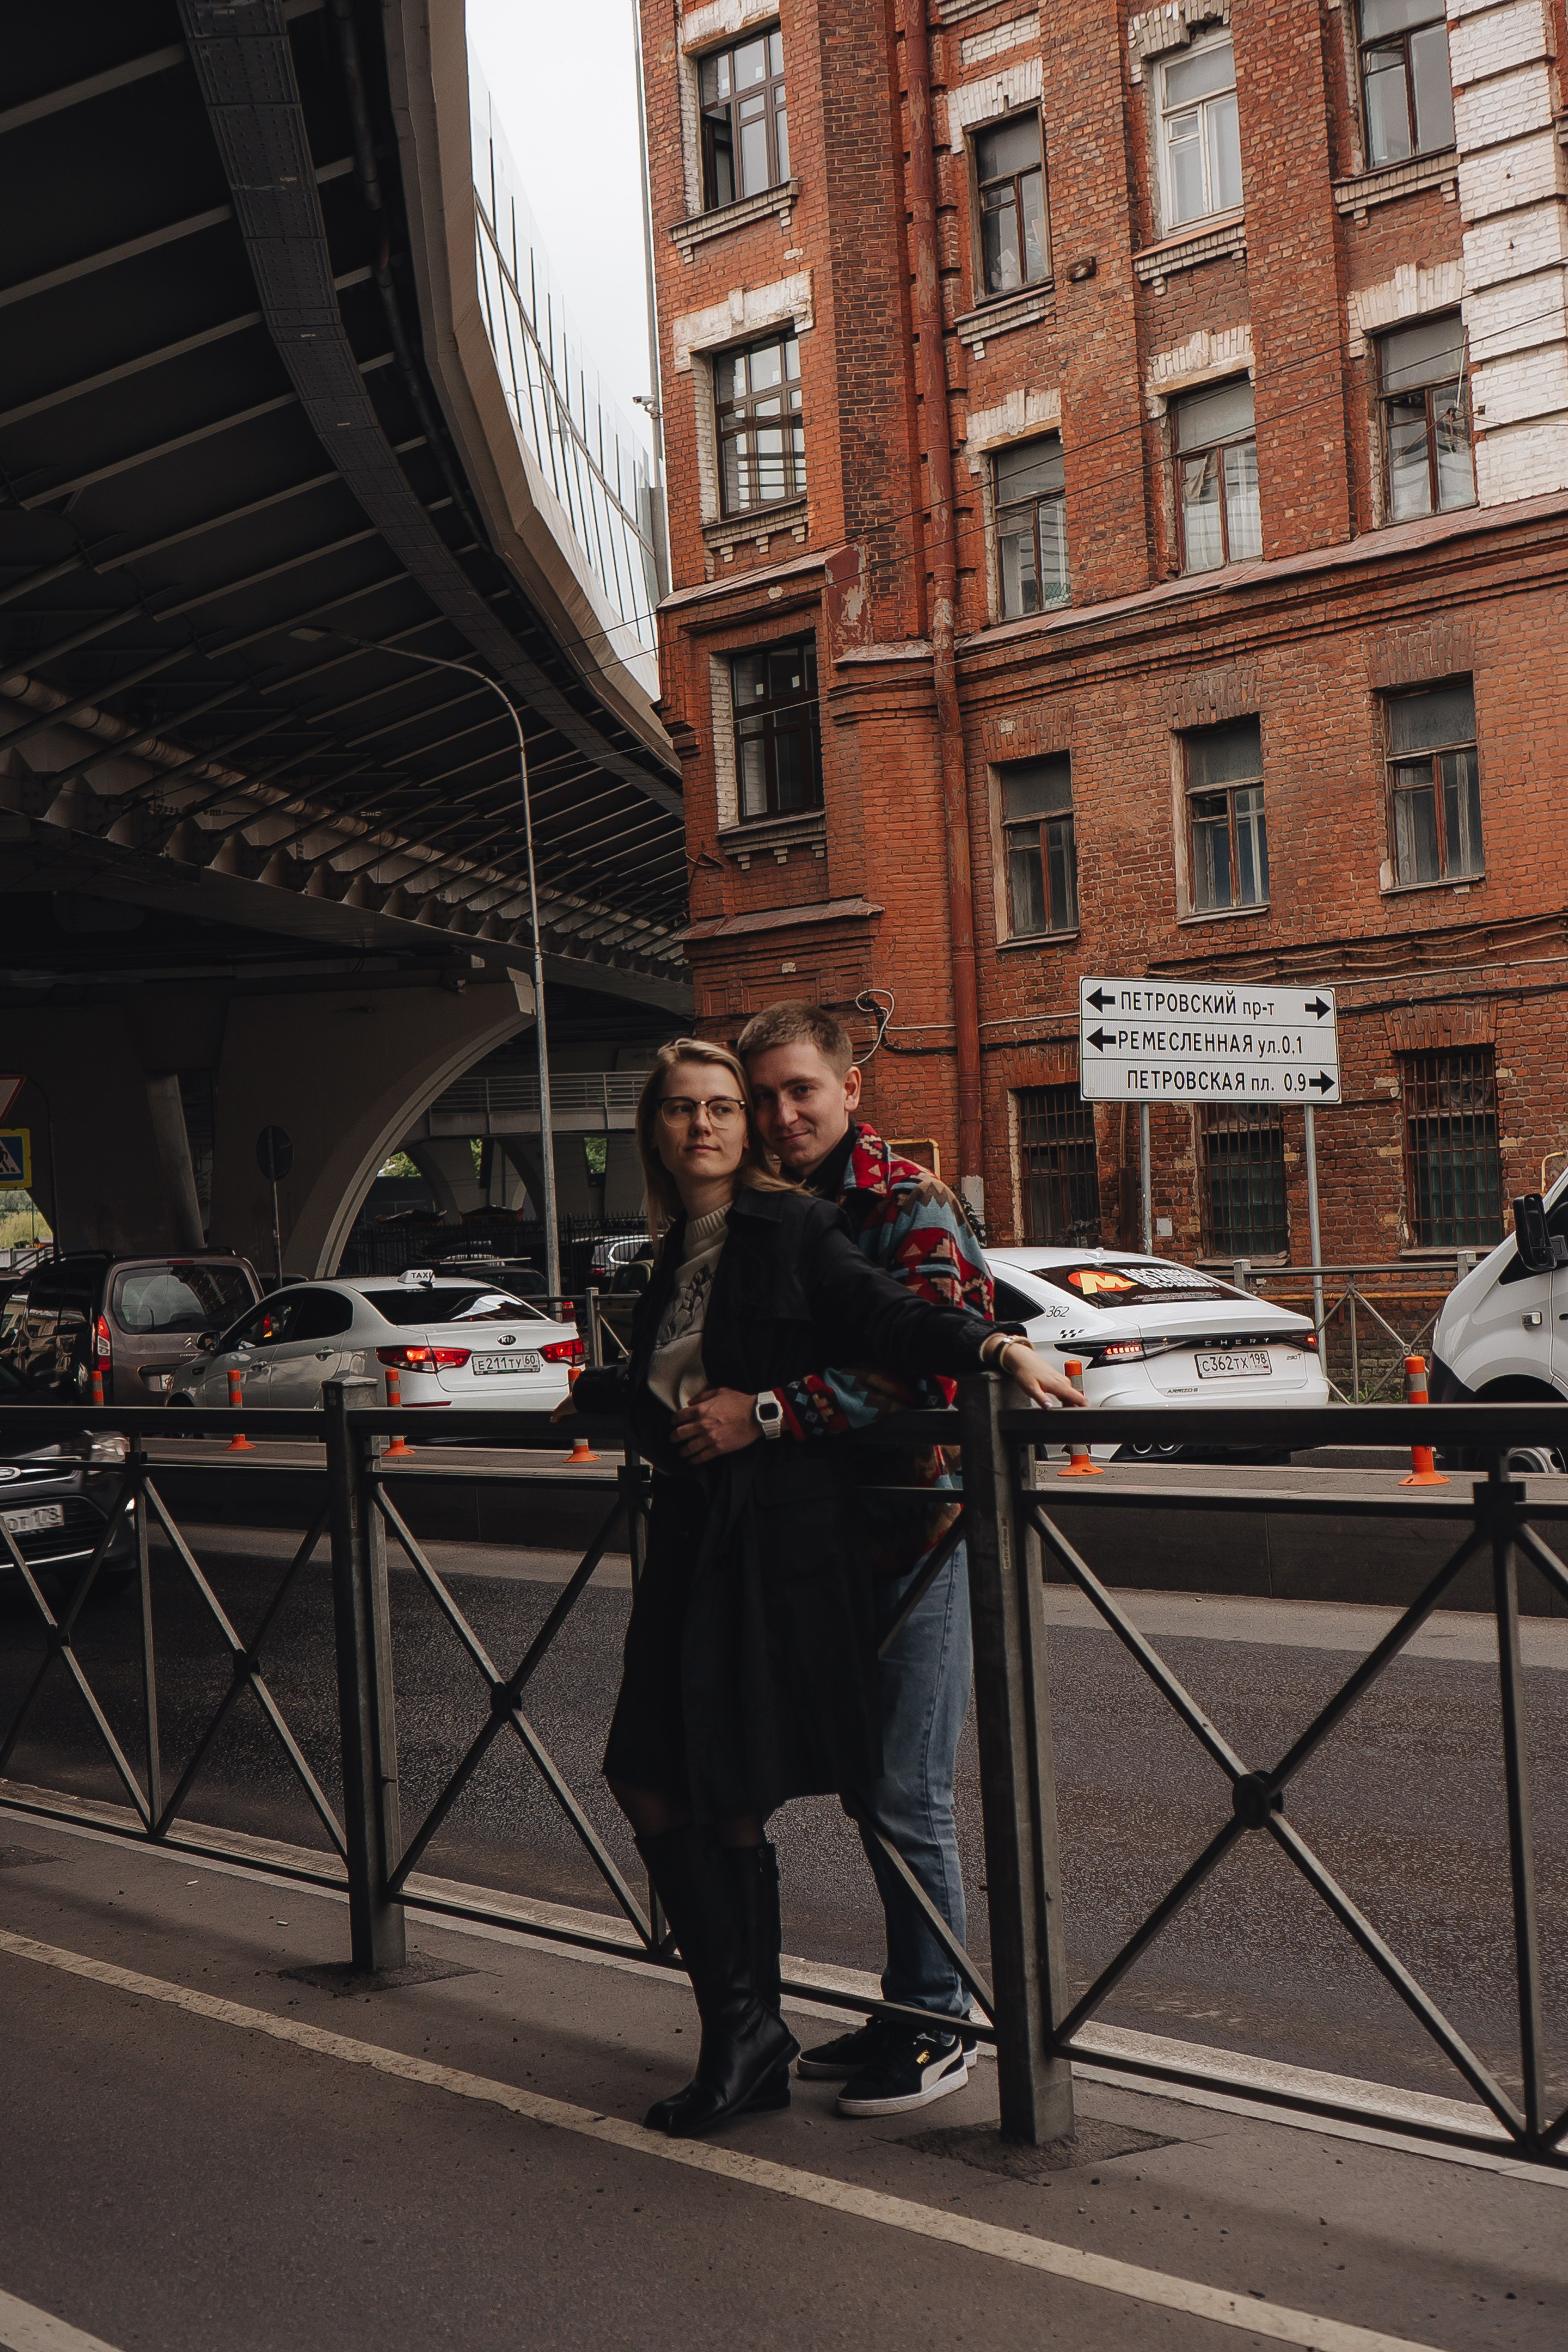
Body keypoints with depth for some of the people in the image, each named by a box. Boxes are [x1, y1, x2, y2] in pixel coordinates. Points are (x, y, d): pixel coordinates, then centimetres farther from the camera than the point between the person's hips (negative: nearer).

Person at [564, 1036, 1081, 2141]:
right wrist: (598, 1389, 46)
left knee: (730, 1802, -2)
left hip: (778, 1540, -7)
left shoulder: (793, 1226, -5)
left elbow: (885, 1313, -19)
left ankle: (748, 2035, 16)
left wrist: (993, 1345, -36)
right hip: (692, 1535, 7)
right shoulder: (677, 1254, 15)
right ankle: (749, 2037, 17)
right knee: (654, 1785, 5)